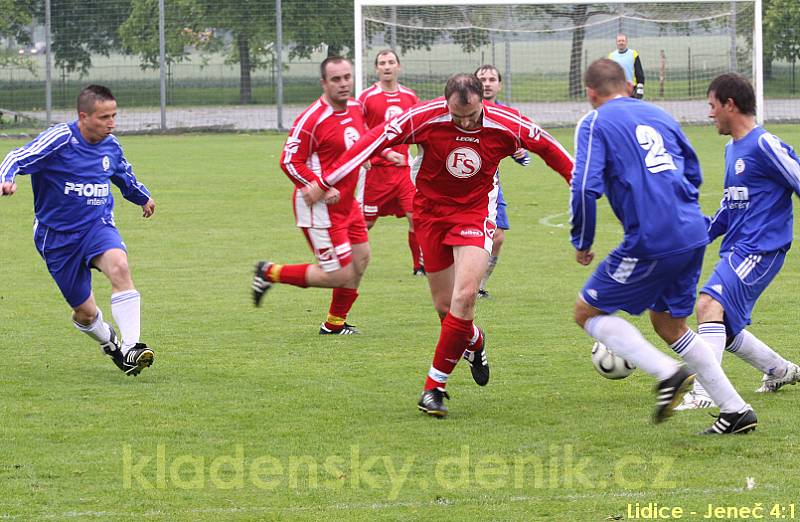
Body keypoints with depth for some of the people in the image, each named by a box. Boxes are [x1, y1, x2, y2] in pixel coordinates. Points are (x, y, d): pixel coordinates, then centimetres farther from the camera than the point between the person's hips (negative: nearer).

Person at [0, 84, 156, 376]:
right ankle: (109, 342, 38)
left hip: (97, 226, 3)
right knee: (85, 312, 2)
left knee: (118, 265, -32)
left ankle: (130, 348, -33)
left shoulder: (111, 146, 2)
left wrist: (143, 197, 43)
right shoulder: (60, 139, -16)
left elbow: (125, 177, 24)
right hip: (57, 236, -3)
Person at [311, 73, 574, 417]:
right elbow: (374, 141, -15)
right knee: (445, 307, 4)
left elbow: (547, 147, 2)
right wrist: (325, 182, -16)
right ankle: (475, 341, 41)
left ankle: (434, 386, -9)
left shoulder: (506, 124, -16)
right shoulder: (424, 118, -20)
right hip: (431, 211, 1)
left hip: (476, 211, -1)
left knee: (465, 296, -19)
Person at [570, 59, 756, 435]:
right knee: (668, 323, 23)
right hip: (693, 235, 7)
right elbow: (693, 174, 23)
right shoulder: (659, 115, 18)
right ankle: (736, 411, 19)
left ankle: (668, 374, -10)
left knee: (587, 312, 8)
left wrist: (582, 243, 1)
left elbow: (586, 188, -13)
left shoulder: (595, 124, -1)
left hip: (650, 241, -7)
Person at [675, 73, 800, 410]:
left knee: (709, 303, -27)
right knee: (724, 329, 14)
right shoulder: (732, 149, 18)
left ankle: (704, 393, -34)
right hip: (736, 249, 10)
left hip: (760, 248, -10)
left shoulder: (764, 146, -12)